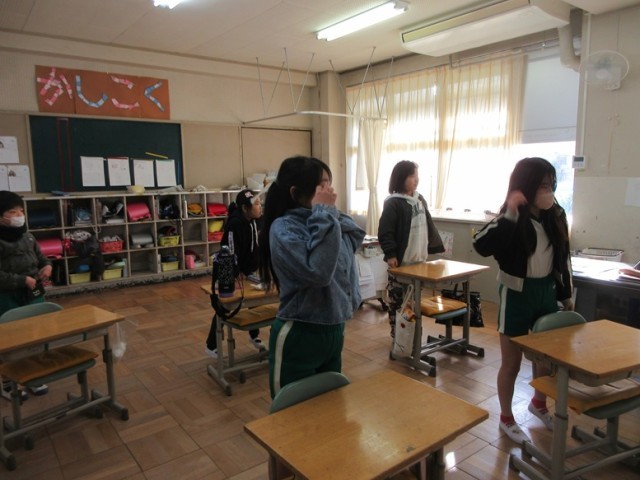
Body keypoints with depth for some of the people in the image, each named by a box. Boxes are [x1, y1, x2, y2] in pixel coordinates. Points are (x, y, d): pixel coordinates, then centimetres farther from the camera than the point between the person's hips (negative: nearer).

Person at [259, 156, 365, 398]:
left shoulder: (330, 222, 2)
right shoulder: (283, 228, -19)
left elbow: (356, 234, 20)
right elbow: (318, 270, -30)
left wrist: (331, 212, 2)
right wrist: (322, 213, -23)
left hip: (334, 330, 7)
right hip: (298, 336, -7)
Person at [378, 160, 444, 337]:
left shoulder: (420, 200, 11)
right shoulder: (393, 203, -12)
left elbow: (428, 226, 18)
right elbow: (385, 231, -16)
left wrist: (435, 246, 15)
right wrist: (390, 254, -21)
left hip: (419, 259, 7)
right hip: (401, 261, -7)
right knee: (398, 299, 3)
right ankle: (397, 333, 15)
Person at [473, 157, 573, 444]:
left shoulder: (556, 216, 0)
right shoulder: (511, 221, -17)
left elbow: (563, 258, 11)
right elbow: (482, 246, -34)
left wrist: (567, 295, 15)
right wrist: (510, 214, -39)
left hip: (547, 292, 6)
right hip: (517, 295, -6)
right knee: (512, 362, 7)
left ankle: (539, 404, 49)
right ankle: (506, 418, 29)